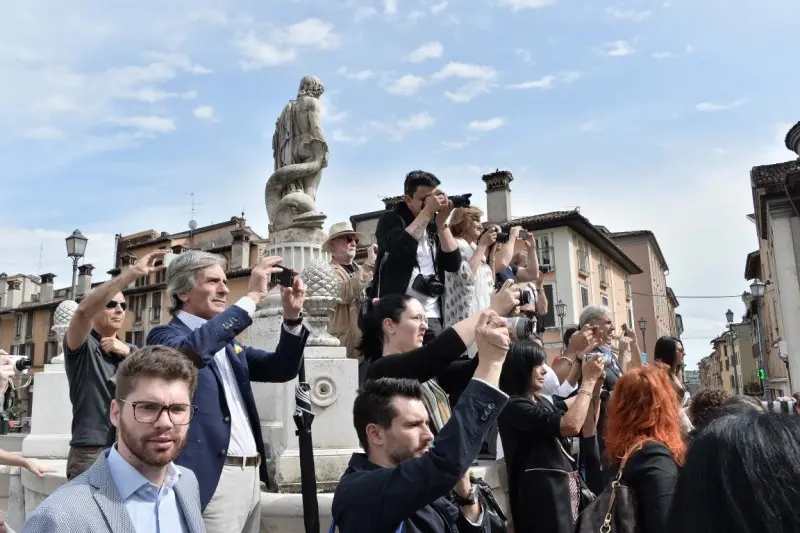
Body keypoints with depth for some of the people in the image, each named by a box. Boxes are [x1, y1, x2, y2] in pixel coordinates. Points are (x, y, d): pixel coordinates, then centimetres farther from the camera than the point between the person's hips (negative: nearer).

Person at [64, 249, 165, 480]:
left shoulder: (131, 350, 17)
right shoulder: (82, 346, -1)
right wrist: (133, 272, -30)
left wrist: (129, 352, -9)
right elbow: (84, 310, -22)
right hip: (90, 454, -5)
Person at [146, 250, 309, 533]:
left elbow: (281, 369, 11)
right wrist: (252, 296, -24)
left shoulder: (229, 341, 17)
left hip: (250, 475, 7)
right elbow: (190, 349, -28)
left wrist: (292, 316, -4)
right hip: (212, 479, -7)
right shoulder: (165, 335, -4)